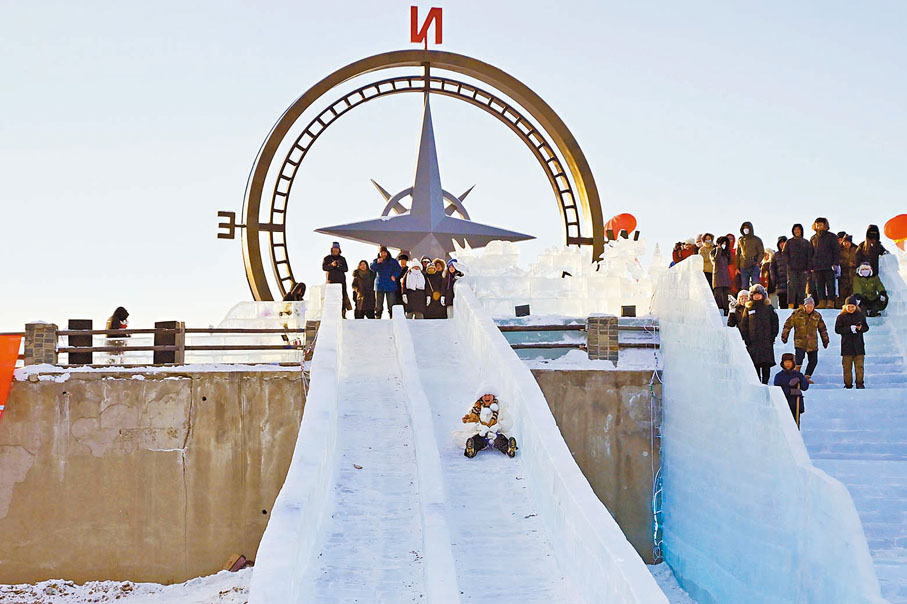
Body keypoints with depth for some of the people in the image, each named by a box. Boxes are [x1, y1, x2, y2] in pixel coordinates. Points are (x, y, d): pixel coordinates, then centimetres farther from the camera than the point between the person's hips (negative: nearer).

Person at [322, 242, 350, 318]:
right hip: (331, 280, -1)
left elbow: (346, 269, 6)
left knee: (342, 297, -7)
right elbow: (324, 267, -1)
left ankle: (343, 314, -6)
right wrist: (331, 265, -17)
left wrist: (339, 266, -13)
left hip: (341, 280, 2)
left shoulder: (342, 259, 17)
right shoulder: (327, 258, 13)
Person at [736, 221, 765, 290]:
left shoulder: (757, 240, 5)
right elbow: (738, 254, 17)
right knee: (744, 287, 1)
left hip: (754, 266, -3)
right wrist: (737, 267, 9)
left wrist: (758, 263, -12)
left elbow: (762, 252, 2)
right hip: (743, 267, 3)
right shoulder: (740, 240, 14)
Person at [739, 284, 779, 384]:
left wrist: (773, 337, -2)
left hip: (766, 340, -1)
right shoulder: (748, 308, 10)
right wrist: (745, 338, 2)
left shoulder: (769, 307, 7)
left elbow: (775, 323, 7)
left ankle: (765, 382, 0)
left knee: (766, 363, -6)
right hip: (752, 341, 1)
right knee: (754, 363, 0)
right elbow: (743, 324, 11)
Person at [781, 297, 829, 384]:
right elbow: (788, 324, 5)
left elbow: (822, 329, 20)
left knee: (814, 360, 2)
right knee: (799, 358, -20)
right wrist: (784, 336, 5)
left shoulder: (817, 316, 8)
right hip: (800, 342, -4)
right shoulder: (797, 313, -1)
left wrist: (825, 340, 22)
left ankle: (807, 377, 16)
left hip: (812, 343, 4)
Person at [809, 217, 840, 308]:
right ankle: (822, 302, 5)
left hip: (829, 266, -4)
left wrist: (835, 263, -10)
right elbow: (810, 253, 21)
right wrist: (810, 266, 12)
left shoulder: (831, 236, 4)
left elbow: (837, 251, 1)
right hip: (817, 267, 4)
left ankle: (830, 302, -5)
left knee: (830, 284, -4)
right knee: (819, 285, 2)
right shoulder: (813, 238, 17)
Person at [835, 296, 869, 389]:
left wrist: (861, 328, -10)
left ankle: (859, 383, 4)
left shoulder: (861, 315, 8)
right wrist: (850, 329, -16)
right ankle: (848, 384, 8)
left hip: (858, 345, 1)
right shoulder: (841, 317, 1)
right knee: (847, 366, 1)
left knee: (859, 365, -2)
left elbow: (866, 327, 13)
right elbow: (837, 329, -5)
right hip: (846, 345, -1)